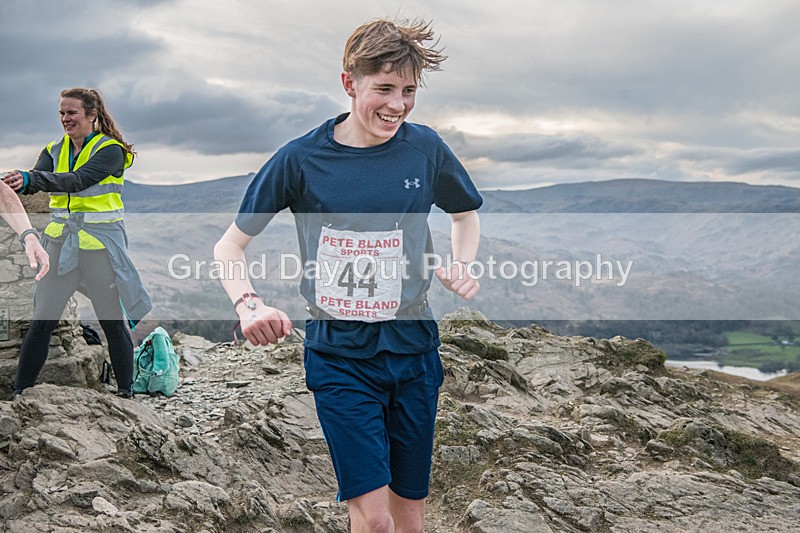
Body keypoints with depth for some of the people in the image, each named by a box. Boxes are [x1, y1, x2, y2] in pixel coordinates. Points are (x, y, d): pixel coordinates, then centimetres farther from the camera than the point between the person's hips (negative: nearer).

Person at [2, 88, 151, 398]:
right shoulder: (55, 150, 10)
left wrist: (31, 178, -38)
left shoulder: (110, 149, -8)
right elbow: (34, 180, -6)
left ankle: (125, 392, 17)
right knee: (42, 321, 4)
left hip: (100, 243, -4)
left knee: (113, 322, 5)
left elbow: (80, 179, -25)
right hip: (61, 242, 5)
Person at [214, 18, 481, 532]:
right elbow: (229, 246, 0)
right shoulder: (301, 159, -7)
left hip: (413, 350, 3)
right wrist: (249, 305, -19)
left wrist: (463, 265, 0)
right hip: (340, 357, -3)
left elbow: (466, 212, 20)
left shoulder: (424, 148, 0)